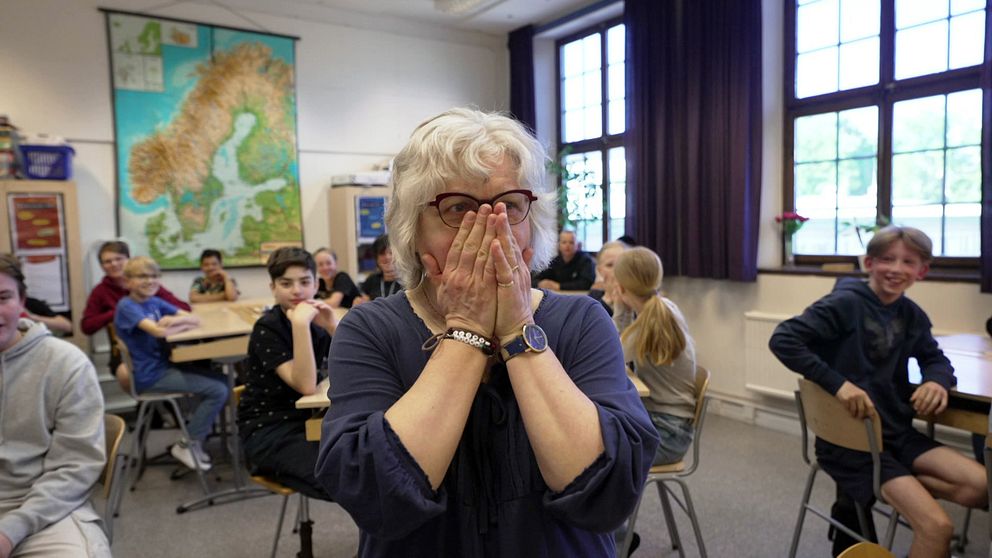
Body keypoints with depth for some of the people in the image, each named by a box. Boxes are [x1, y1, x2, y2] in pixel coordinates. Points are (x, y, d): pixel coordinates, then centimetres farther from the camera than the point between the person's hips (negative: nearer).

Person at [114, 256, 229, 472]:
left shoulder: (155, 302, 10)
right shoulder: (126, 307, -12)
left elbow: (194, 319, 2)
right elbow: (158, 331, -29)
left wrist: (175, 320, -20)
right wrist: (183, 323, -10)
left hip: (165, 365, 8)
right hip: (150, 376, -8)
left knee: (221, 380, 7)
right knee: (218, 390, -14)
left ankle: (194, 438, 16)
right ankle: (188, 445, 2)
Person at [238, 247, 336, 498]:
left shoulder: (315, 319, 4)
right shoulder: (267, 328, -14)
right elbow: (307, 386, -26)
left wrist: (332, 325, -15)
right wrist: (300, 323, -31)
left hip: (306, 418, 7)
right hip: (268, 430, -7)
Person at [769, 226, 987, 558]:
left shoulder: (912, 315, 7)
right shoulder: (846, 303, -14)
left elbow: (935, 359, 20)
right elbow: (783, 340, -22)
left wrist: (937, 381, -5)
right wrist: (838, 383, -30)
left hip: (897, 433, 8)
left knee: (980, 486, -10)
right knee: (937, 527, -18)